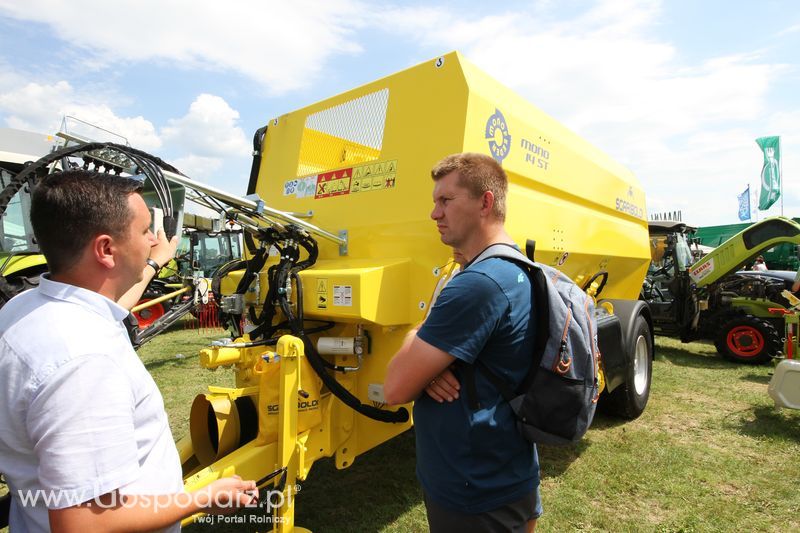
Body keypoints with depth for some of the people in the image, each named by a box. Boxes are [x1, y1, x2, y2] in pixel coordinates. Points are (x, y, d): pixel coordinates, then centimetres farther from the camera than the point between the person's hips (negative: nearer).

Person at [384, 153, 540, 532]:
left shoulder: (478, 283, -29)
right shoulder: (519, 272, 3)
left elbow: (395, 389, -26)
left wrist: (413, 340, -7)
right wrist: (427, 364, -13)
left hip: (473, 498, -8)